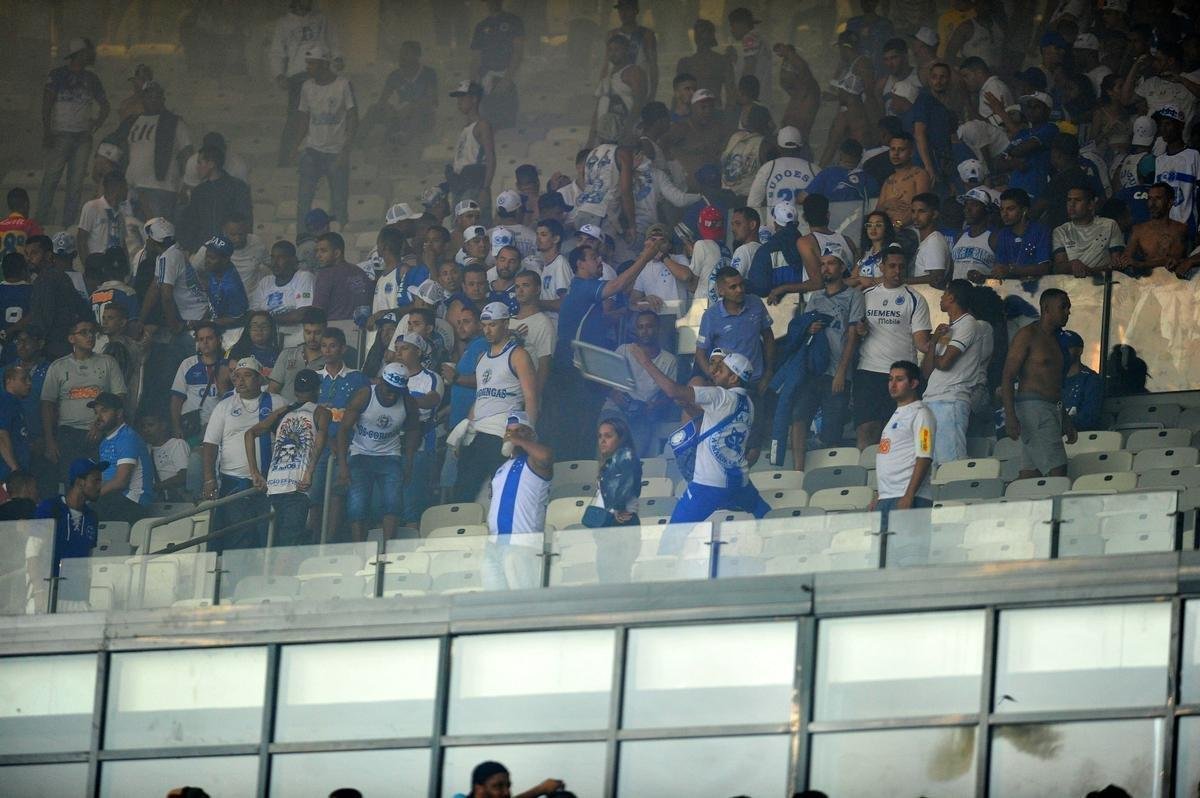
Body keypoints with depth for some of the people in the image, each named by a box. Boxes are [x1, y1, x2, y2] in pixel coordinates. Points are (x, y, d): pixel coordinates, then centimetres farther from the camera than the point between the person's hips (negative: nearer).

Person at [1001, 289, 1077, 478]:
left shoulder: (1054, 339, 21)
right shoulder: (1027, 335, -6)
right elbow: (1007, 378, -11)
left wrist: (1066, 422, 26)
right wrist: (1010, 417, -21)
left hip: (1053, 409, 9)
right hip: (1033, 406, -9)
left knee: (1030, 475, 3)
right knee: (1057, 471, -17)